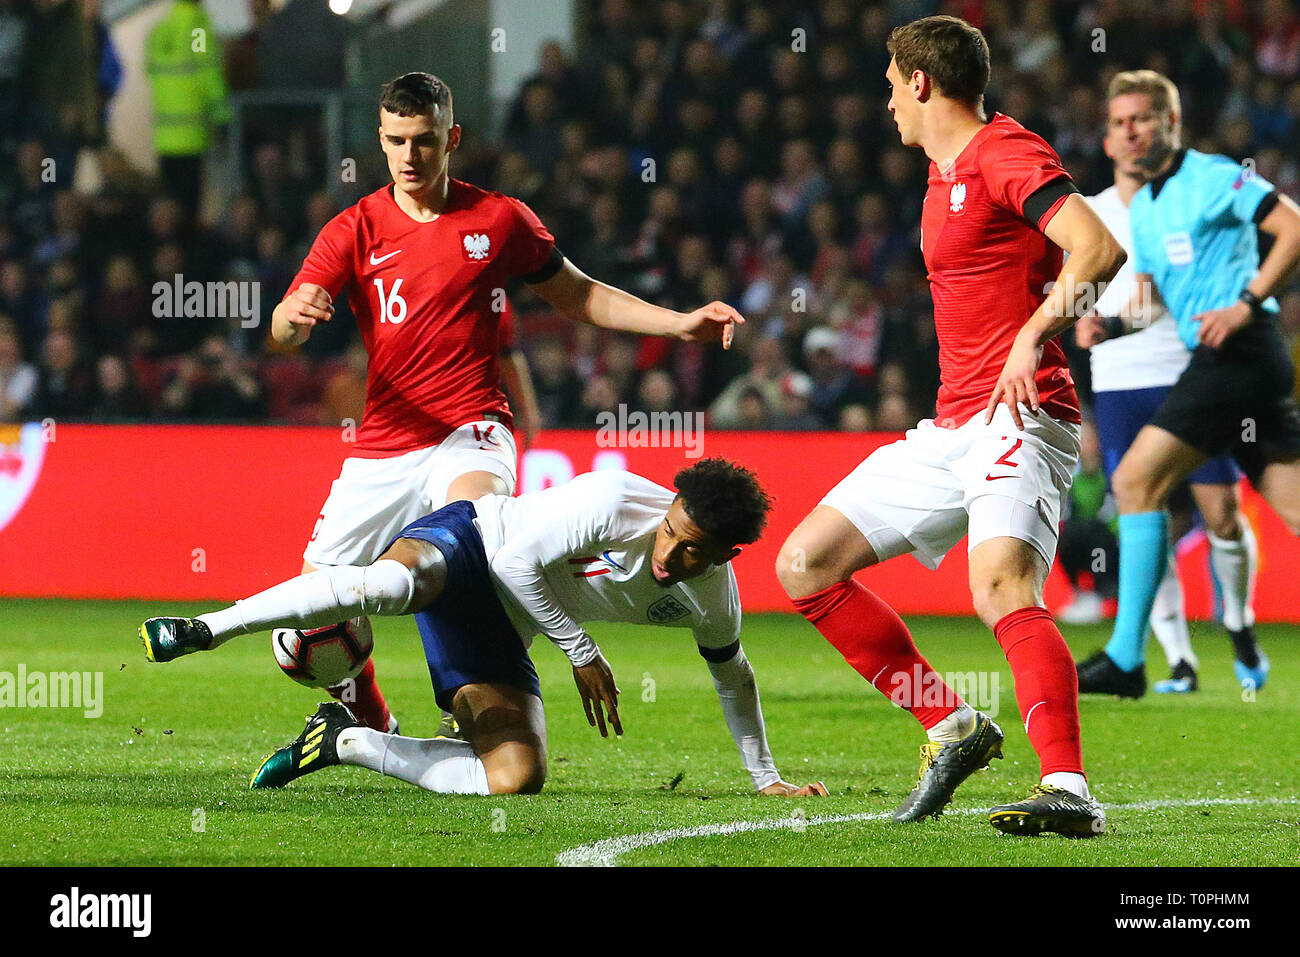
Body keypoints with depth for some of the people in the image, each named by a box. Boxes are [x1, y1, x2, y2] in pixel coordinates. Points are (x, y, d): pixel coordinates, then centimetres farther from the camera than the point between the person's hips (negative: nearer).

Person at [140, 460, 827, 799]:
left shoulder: (713, 600, -3)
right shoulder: (615, 503, -23)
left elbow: (733, 677, 17)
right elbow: (520, 561, -19)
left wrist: (766, 777, 23)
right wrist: (582, 652, -16)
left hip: (502, 630, 6)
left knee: (516, 781, -13)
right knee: (388, 583, -43)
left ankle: (347, 742, 4)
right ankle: (207, 629, -35)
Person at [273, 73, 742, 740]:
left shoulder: (499, 220, 6)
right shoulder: (355, 230, 4)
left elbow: (579, 296, 19)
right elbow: (284, 332, -7)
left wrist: (681, 325, 8)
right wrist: (294, 315, -33)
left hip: (469, 433, -2)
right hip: (382, 448, 2)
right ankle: (372, 724, 29)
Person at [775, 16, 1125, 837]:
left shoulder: (1007, 154, -8)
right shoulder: (947, 175, 22)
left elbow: (1099, 249, -23)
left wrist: (1034, 335, -31)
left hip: (1018, 416, -10)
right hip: (952, 425, 10)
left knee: (1001, 586, -32)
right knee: (805, 566, 6)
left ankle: (1070, 792, -41)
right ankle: (953, 728, 6)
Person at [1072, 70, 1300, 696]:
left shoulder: (1213, 177, -5)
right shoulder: (1142, 208, 21)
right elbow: (1149, 292, 25)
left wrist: (1247, 304, -17)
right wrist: (1115, 323, 4)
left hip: (1238, 355, -9)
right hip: (1221, 363, 9)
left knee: (1135, 481, -11)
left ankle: (1125, 656, -11)